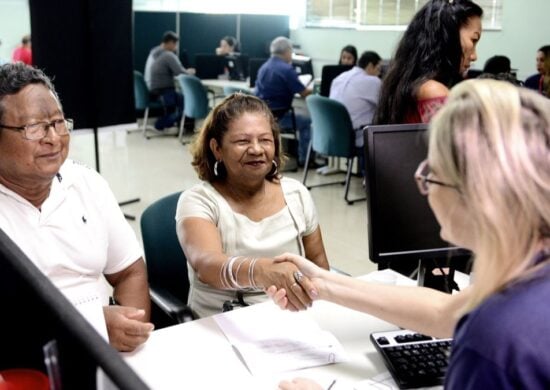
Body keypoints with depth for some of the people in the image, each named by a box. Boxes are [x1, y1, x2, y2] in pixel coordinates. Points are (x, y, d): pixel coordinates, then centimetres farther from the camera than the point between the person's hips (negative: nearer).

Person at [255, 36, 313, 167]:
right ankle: (303, 159, 16)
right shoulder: (286, 69, -16)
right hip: (277, 117, -8)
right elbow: (304, 93, -13)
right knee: (306, 122, 15)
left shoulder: (264, 67, 10)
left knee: (296, 116, 33)